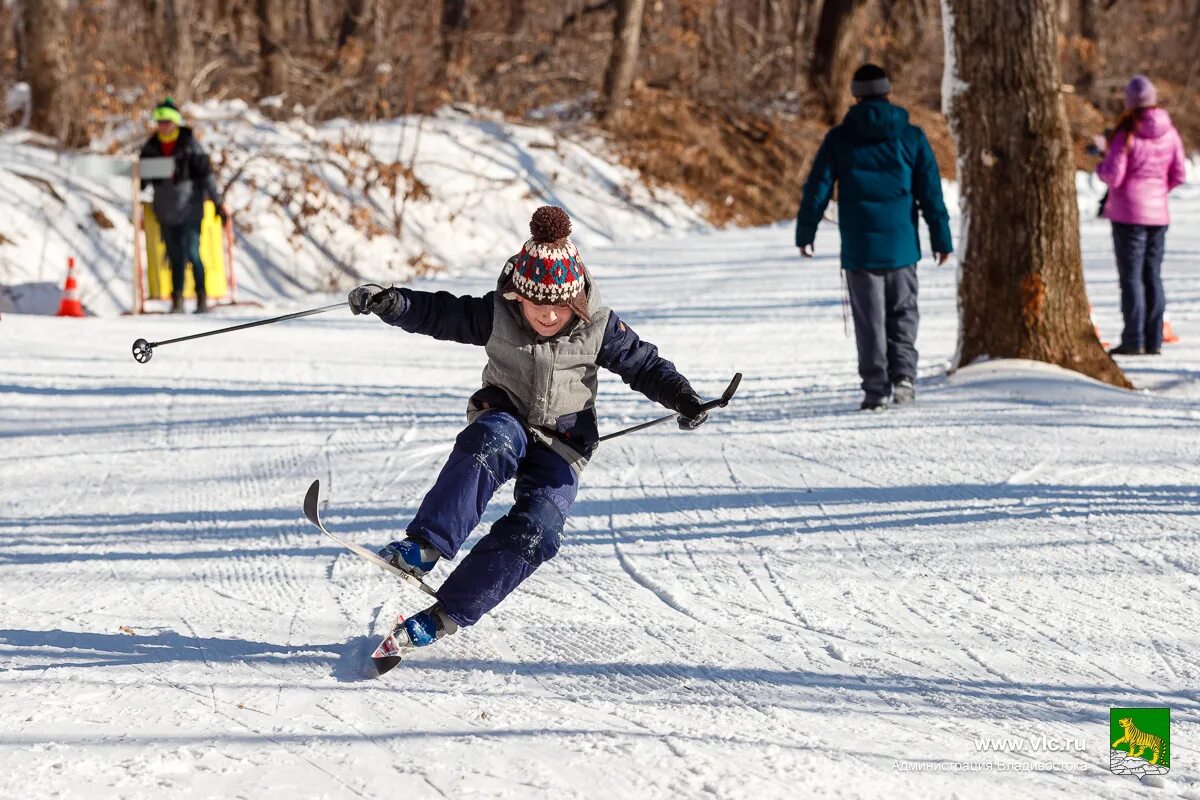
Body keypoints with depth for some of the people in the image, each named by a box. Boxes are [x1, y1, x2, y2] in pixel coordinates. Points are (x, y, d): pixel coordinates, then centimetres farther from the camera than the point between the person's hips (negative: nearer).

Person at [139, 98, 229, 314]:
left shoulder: (190, 145, -6)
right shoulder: (151, 147, 6)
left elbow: (206, 174, -5)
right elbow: (142, 176, 15)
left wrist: (218, 202, -5)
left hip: (190, 209, -4)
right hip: (167, 211, 4)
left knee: (192, 254, -9)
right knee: (175, 257, 6)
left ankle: (202, 298, 1)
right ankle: (177, 301, 9)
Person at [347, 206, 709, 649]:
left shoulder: (598, 327, -11)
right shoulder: (496, 315, -13)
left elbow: (643, 364, -2)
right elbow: (440, 313, -9)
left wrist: (684, 398, -15)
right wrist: (391, 302, -26)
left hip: (561, 444, 1)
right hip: (505, 418, -1)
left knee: (537, 530, -22)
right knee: (491, 442, -39)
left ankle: (448, 614, -20)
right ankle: (424, 546, -45)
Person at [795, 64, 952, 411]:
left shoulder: (839, 138, -1)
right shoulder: (911, 137, 0)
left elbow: (817, 188, -1)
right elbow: (931, 193, 1)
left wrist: (805, 233, 9)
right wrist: (941, 239, 7)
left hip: (858, 247, -1)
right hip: (901, 245, 1)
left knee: (869, 320, 6)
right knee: (902, 312, 15)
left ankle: (876, 389, 2)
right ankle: (903, 374, -1)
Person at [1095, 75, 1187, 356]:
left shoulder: (1126, 134, -14)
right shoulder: (1169, 133, 2)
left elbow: (1113, 177, -15)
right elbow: (1178, 175, 5)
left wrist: (1100, 167, 6)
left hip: (1129, 214, -5)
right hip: (1158, 213, 5)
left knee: (1131, 276, -2)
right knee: (1153, 275, 11)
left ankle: (1133, 341, -5)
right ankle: (1153, 341, 10)